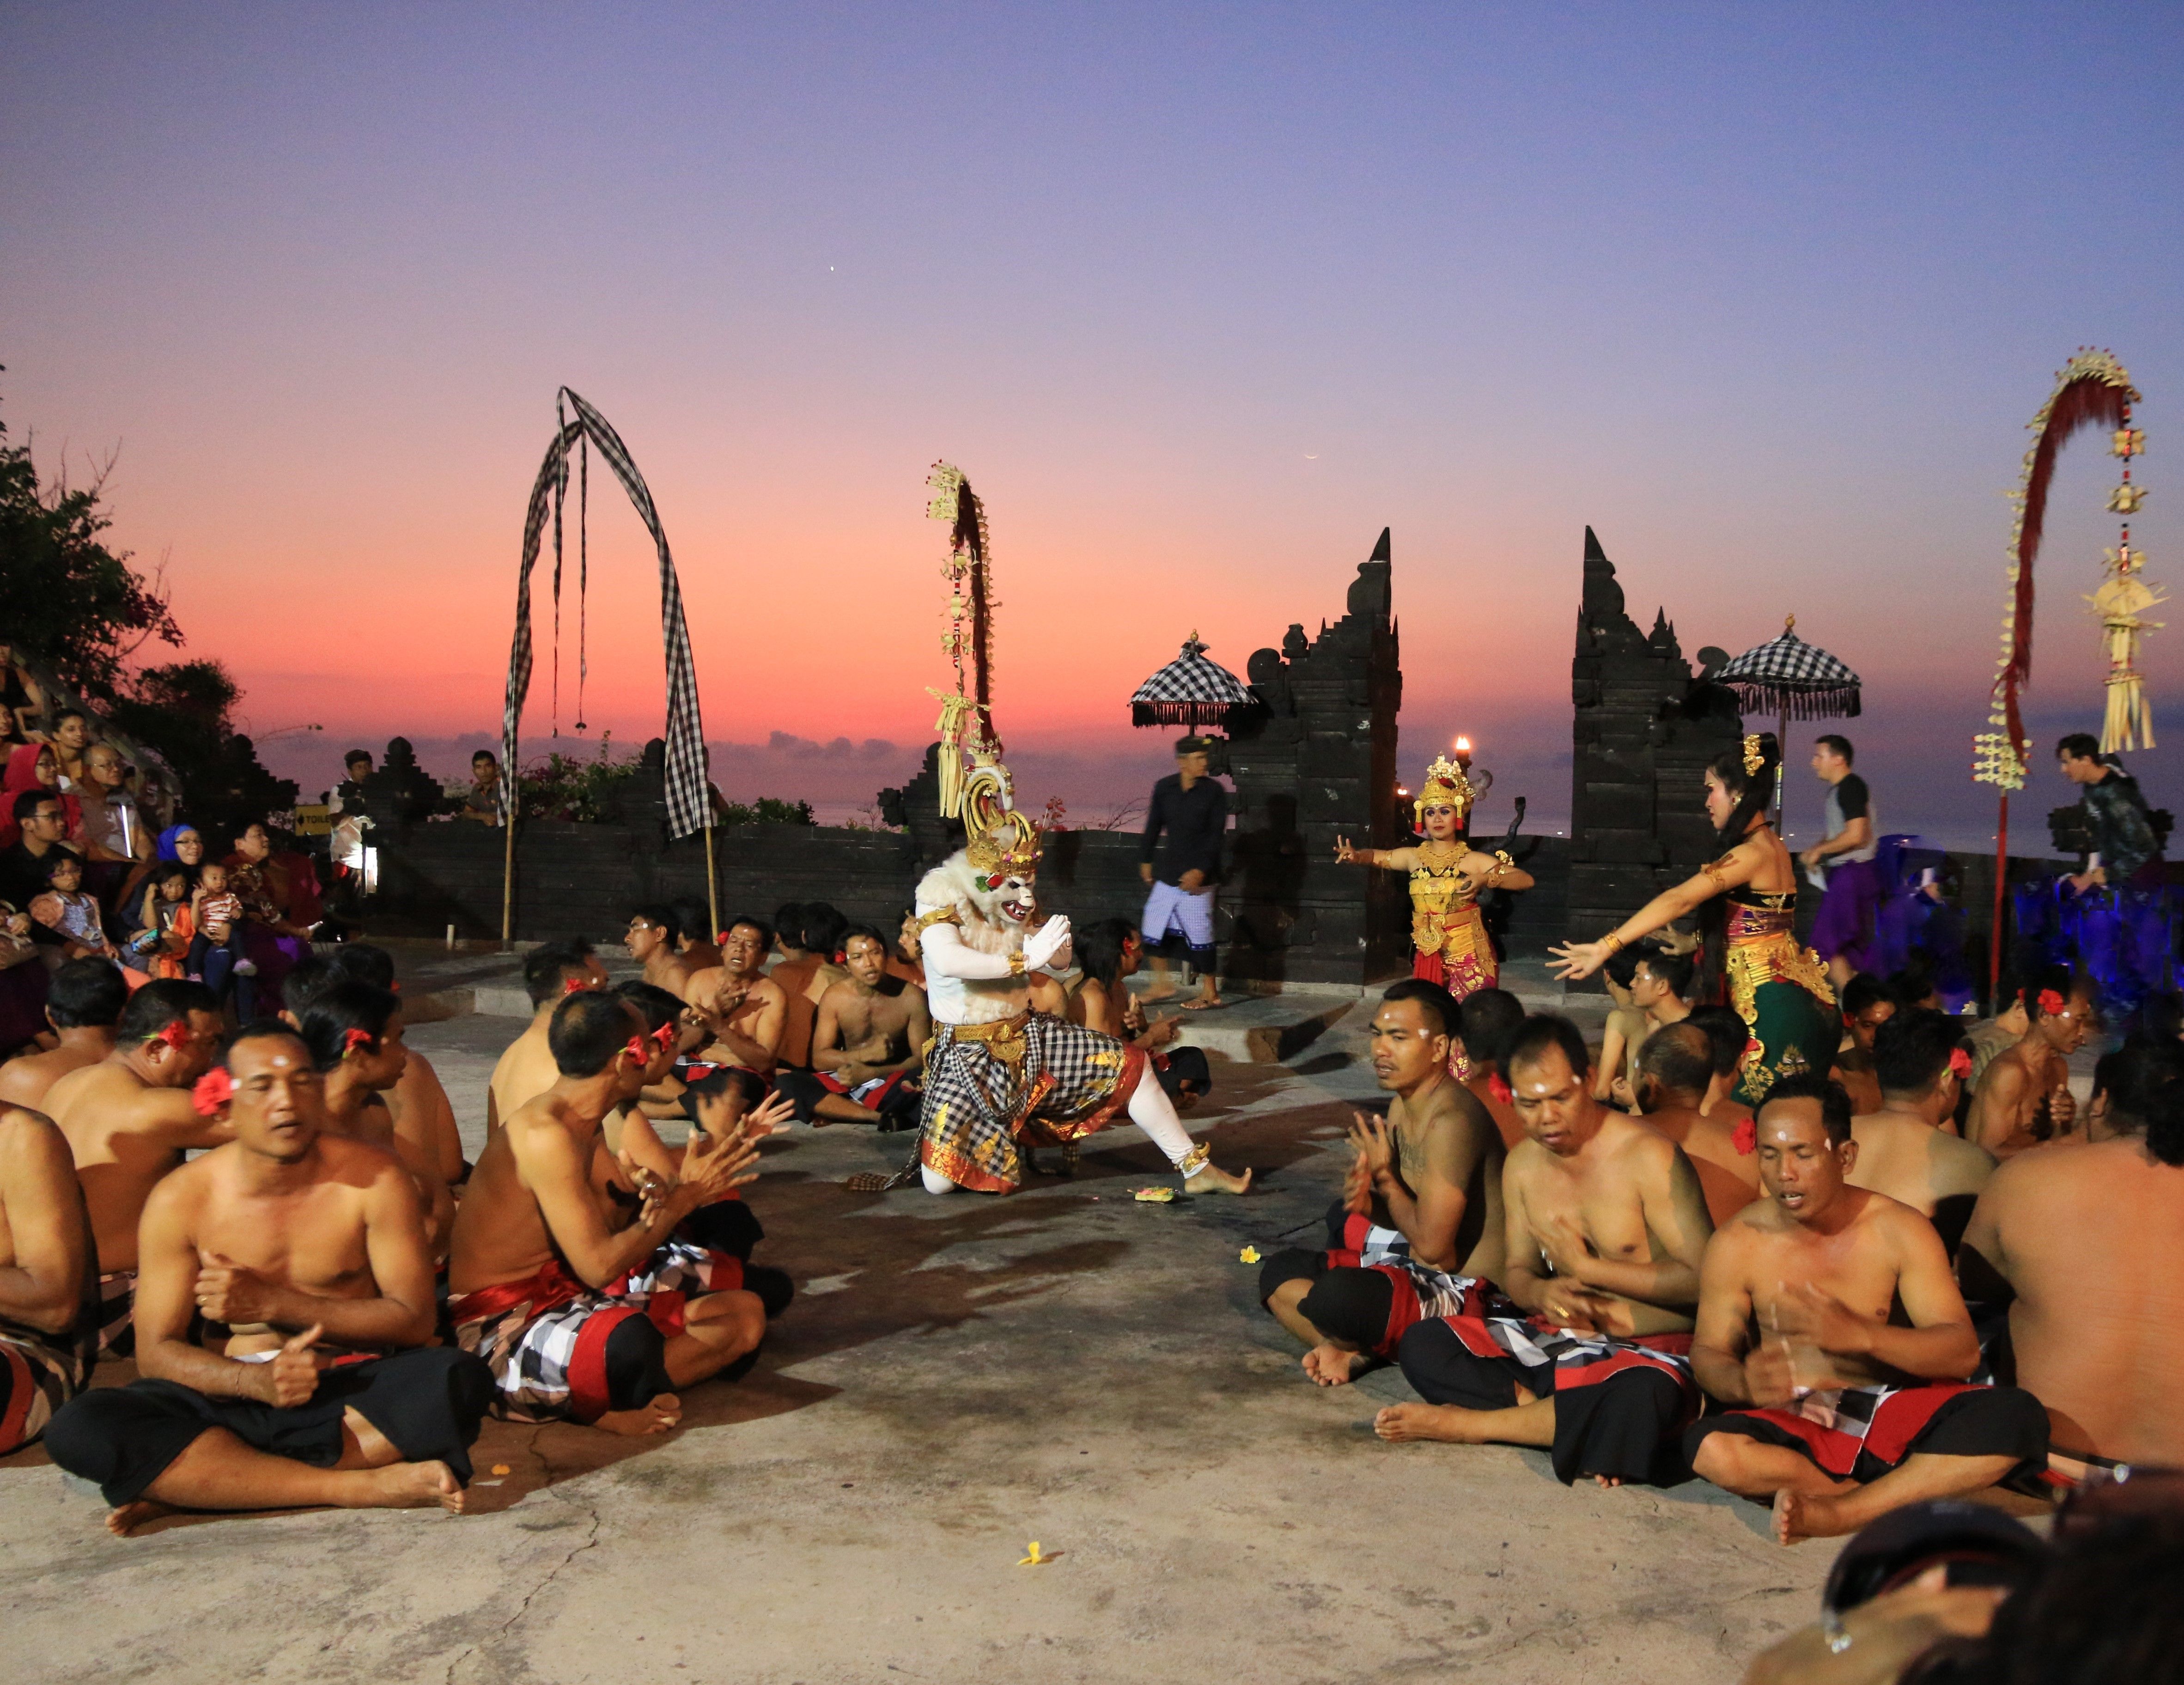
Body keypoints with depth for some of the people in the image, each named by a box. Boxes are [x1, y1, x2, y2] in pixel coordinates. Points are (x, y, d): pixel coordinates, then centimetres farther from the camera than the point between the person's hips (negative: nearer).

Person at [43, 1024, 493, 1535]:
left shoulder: (374, 1179, -4)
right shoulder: (180, 1200, -1)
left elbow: (413, 1320, -5)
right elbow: (155, 1353, -2)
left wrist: (272, 1304, -13)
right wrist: (254, 1380, -23)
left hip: (355, 1392, -1)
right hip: (235, 1396, 1)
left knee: (459, 1380, -33)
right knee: (79, 1430, -27)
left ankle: (188, 1486, -25)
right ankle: (357, 1486, -29)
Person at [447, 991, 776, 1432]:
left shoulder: (576, 1126, 10)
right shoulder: (544, 1135, -22)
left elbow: (612, 1226, 10)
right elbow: (599, 1265, -24)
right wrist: (686, 1197, -15)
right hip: (504, 1330, -11)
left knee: (745, 1315, 7)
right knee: (628, 1343, -44)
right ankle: (597, 1406, -11)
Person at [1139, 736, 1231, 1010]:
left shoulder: (1214, 792, -9)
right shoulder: (1164, 788, 1)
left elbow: (1216, 836, -12)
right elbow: (1153, 826, 13)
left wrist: (1201, 870, -19)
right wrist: (1145, 860, 17)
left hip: (1196, 877, -5)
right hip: (1167, 873, 5)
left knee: (1199, 936, -1)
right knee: (1152, 928, 9)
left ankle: (1210, 992, 12)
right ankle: (1161, 985, 25)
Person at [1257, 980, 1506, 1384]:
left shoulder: (1450, 1120, -24)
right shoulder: (1402, 1105, 7)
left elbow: (1432, 1247, -26)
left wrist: (1383, 1176, -12)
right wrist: (1365, 1196, -12)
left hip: (1460, 1288, -11)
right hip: (1414, 1264, 11)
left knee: (1336, 1295, -35)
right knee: (1279, 1272, 15)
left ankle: (1366, 1349, -2)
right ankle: (1349, 1349, -10)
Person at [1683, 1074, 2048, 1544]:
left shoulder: (1899, 1230, -4)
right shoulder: (1739, 1243, -4)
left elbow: (1963, 1351, -10)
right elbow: (1708, 1352, 0)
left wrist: (1859, 1334, -28)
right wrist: (1742, 1382, -26)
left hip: (1897, 1414, 1)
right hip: (1796, 1424, -1)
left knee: (2018, 1416, -27)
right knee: (1710, 1448, -34)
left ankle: (1837, 1512, -28)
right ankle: (1899, 1499, -19)